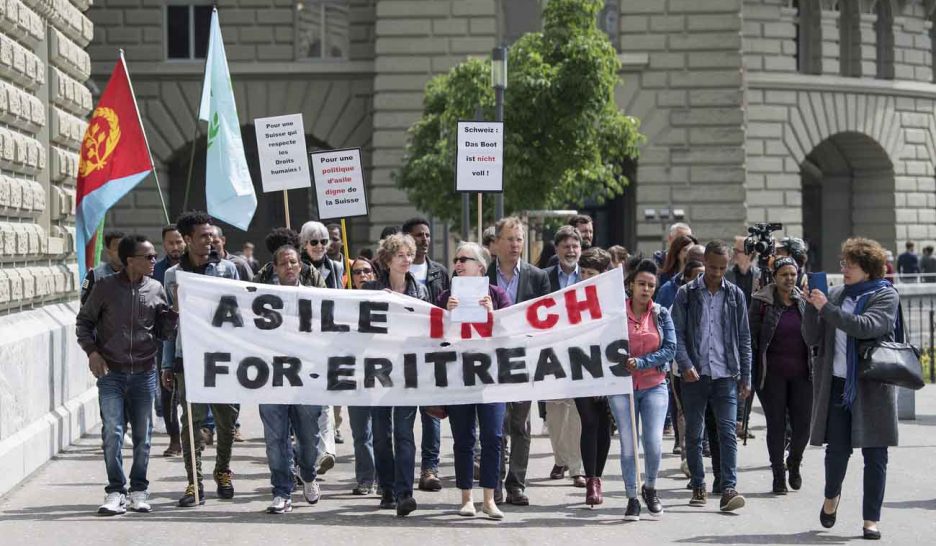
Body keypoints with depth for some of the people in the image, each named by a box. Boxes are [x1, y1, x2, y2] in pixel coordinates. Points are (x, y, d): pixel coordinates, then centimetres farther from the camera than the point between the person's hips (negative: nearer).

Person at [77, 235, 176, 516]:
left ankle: (139, 489, 20)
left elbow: (163, 332, 10)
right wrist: (92, 351, -8)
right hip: (111, 373, -2)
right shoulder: (105, 287, -3)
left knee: (142, 434, 7)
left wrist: (175, 313, -9)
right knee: (112, 431, -8)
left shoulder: (156, 289, 5)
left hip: (144, 373, 3)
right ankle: (116, 491, 0)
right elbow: (84, 321, 5)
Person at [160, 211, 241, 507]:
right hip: (187, 357, 0)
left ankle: (223, 470, 27)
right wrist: (167, 364, 7)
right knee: (191, 421, -2)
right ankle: (194, 482, 4)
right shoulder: (173, 275, 7)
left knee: (227, 418, 6)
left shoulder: (226, 269, 5)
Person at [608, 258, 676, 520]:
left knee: (654, 443, -7)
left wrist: (641, 362, -15)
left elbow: (670, 348, -3)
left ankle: (650, 488, 19)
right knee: (628, 444, -1)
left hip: (654, 385, 1)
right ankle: (632, 498, 10)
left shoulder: (661, 314, 5)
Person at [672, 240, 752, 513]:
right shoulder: (686, 294, 3)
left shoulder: (735, 295, 8)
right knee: (694, 434, 7)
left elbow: (744, 338, 10)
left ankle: (728, 489, -14)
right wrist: (685, 364, -14)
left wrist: (746, 377, 6)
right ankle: (698, 487, 19)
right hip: (694, 375, 0)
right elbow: (677, 334, 1)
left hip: (726, 375, 0)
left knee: (728, 433, -9)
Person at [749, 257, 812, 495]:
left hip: (801, 374, 3)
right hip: (773, 374, -3)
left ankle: (794, 463, 28)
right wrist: (750, 373, -6)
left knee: (803, 425, 0)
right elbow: (751, 338, -1)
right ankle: (778, 476, 13)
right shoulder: (762, 302, -2)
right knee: (776, 425, 2)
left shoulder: (804, 302, 8)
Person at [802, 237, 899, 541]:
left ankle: (871, 519, 8)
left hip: (872, 387, -3)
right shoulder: (835, 294, 10)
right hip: (837, 384, 3)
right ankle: (832, 496, 31)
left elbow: (865, 326, -20)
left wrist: (826, 308, -19)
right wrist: (812, 307, -6)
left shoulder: (886, 296, -2)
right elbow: (812, 339, 9)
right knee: (837, 448, 2)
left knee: (875, 454, 0)